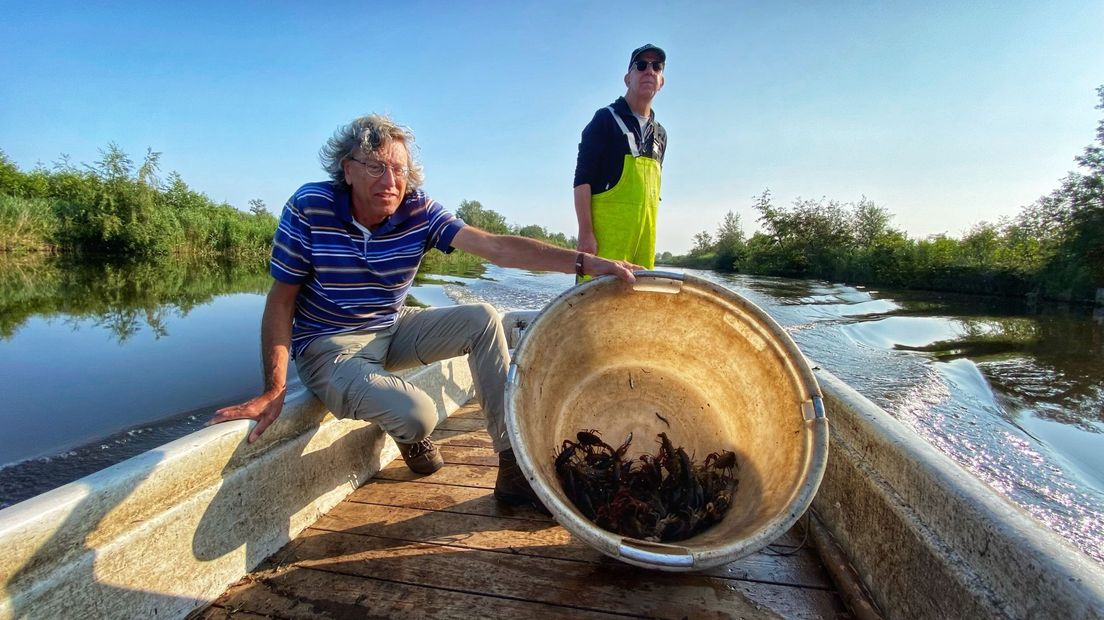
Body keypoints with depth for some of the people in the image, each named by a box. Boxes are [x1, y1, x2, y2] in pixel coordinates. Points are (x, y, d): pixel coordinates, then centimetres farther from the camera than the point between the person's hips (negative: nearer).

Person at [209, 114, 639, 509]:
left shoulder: (418, 210, -11)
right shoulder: (309, 208, -17)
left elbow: (496, 247, -21)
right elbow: (282, 301, -12)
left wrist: (586, 262, -31)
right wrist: (274, 390, -19)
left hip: (394, 330, 5)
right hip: (329, 347, -4)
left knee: (483, 320, -14)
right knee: (417, 415, -31)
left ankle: (512, 469, -9)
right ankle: (411, 439, 13)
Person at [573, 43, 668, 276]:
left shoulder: (659, 133, 21)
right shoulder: (606, 119, 2)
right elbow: (582, 179, -7)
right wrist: (585, 232, -17)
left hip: (644, 230, 6)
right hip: (606, 229, -6)